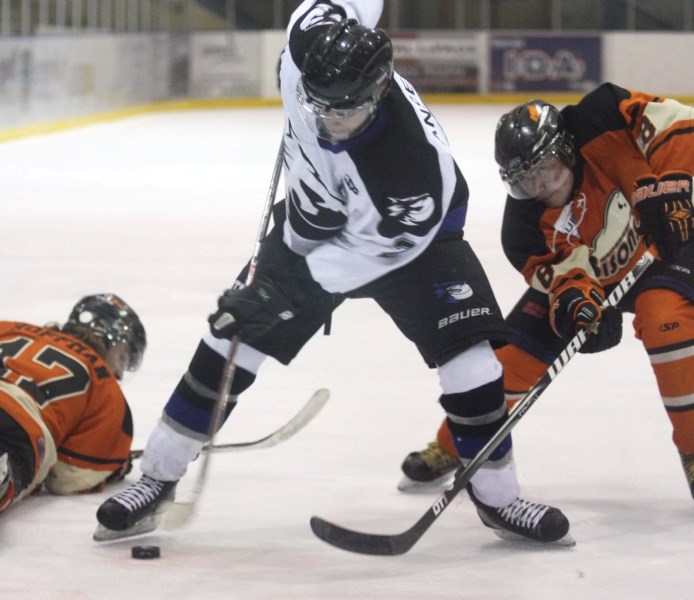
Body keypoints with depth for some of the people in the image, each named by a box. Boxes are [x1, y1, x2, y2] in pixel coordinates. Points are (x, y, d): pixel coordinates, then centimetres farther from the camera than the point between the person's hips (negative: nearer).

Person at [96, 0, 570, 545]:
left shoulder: (415, 157, -42)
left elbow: (380, 244, -29)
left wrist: (294, 281, -30)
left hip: (406, 231, -4)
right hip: (316, 219, 4)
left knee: (469, 351, -16)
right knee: (232, 338, -3)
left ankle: (497, 495, 5)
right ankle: (156, 479, 7)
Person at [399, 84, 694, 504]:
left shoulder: (598, 125, -32)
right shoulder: (525, 221, -21)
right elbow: (550, 266, -20)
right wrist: (575, 293, -42)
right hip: (583, 276, 3)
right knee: (516, 350, -6)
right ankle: (451, 448, 16)